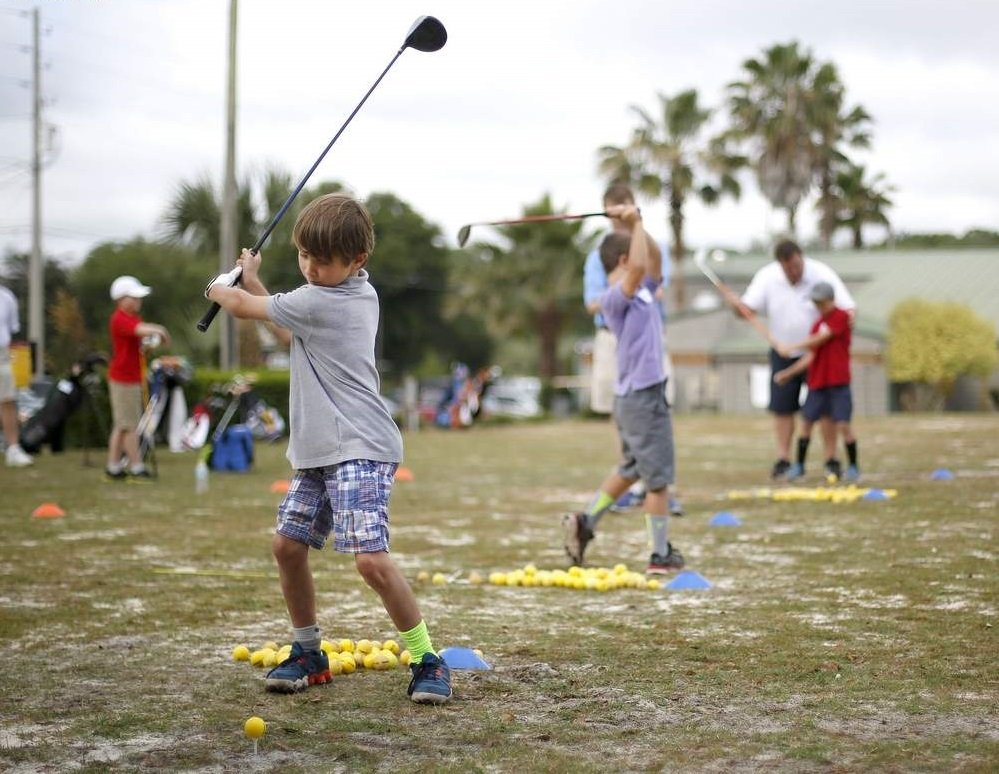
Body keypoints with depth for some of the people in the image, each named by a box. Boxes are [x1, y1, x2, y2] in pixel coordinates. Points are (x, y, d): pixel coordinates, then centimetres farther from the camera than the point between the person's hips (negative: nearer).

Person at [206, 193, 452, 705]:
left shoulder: (321, 302, -14)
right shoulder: (358, 294, 14)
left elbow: (244, 308, -2)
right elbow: (293, 335, 30)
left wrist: (219, 289, 20)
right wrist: (251, 281, 28)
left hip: (360, 450, -10)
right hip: (318, 451, 10)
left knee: (370, 558, -18)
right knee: (287, 546, 11)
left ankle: (427, 658, -7)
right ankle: (308, 653, 25)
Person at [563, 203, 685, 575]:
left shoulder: (641, 289, 11)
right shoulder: (614, 297, -16)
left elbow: (652, 261, 22)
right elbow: (638, 267, -32)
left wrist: (635, 224, 9)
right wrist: (635, 224, -22)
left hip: (643, 394, 9)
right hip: (642, 395, -9)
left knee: (631, 470, 20)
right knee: (658, 478, -3)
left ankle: (584, 523, 24)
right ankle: (661, 556, 4)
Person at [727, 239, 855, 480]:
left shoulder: (821, 274, -16)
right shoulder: (767, 277, -9)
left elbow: (847, 307, -17)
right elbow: (749, 309, -9)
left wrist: (848, 317, -41)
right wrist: (736, 304, -33)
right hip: (783, 354, 2)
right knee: (782, 407, 3)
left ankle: (831, 458, 7)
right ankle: (783, 460, 11)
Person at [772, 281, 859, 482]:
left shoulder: (841, 317, -7)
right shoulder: (818, 325, 12)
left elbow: (819, 339, -15)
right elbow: (811, 356, 11)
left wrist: (790, 347, -14)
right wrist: (789, 373, 4)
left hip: (838, 382, -7)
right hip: (817, 381, 7)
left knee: (843, 424, -7)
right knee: (806, 421, 8)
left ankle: (853, 466, 4)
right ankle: (799, 465, 17)